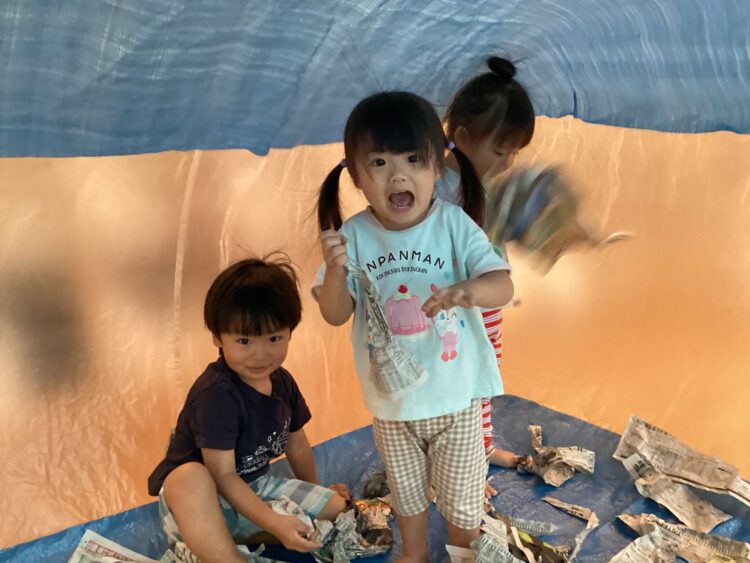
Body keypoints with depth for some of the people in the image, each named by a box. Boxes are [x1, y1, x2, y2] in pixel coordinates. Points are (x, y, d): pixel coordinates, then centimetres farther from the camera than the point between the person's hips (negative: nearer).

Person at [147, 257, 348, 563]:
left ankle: (235, 538, -10)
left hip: (256, 486, 8)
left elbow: (296, 445, 12)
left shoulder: (283, 382, -3)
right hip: (204, 502, -7)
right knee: (189, 476, -40)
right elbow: (222, 476, -28)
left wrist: (315, 494, 24)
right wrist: (274, 523, -36)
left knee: (339, 507, -1)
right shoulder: (216, 394, -27)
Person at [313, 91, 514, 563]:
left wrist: (470, 290, -46)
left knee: (461, 490, 18)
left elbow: (503, 285, -23)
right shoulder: (354, 236, -13)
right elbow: (336, 315, -11)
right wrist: (335, 271, -31)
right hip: (391, 399, 2)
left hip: (455, 394, -2)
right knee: (405, 487, 25)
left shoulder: (454, 224, -17)